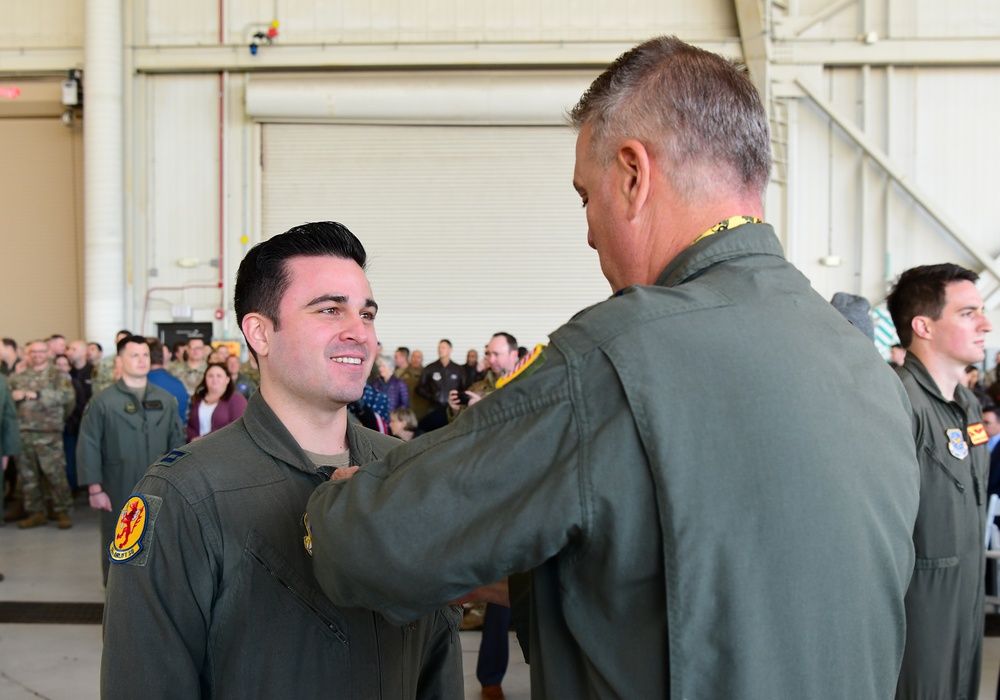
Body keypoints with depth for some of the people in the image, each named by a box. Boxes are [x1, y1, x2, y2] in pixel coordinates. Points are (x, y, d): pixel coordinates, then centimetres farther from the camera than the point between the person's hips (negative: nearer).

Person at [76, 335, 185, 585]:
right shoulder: (103, 401, -5)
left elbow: (177, 442, 10)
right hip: (118, 490, -3)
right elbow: (88, 447, -6)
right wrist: (94, 488, -9)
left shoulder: (166, 400, 5)